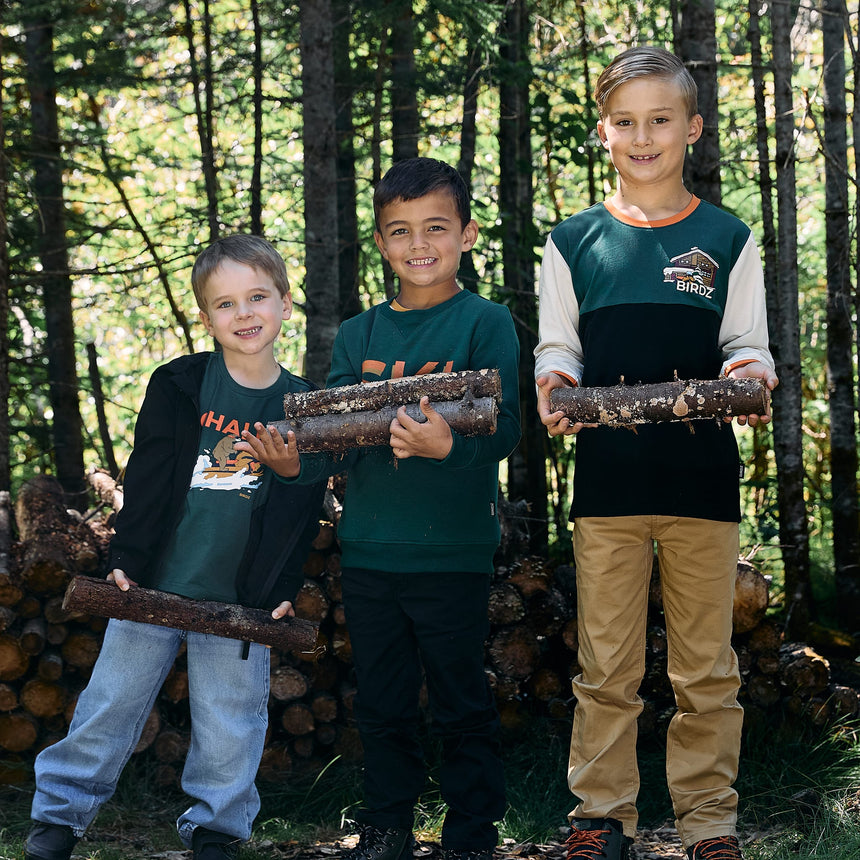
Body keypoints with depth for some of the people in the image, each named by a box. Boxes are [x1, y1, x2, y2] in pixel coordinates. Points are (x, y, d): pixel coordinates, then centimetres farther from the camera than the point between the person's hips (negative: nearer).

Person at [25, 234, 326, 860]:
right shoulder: (177, 386, -2)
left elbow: (303, 515, 2)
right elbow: (147, 478, -1)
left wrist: (285, 591, -4)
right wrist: (126, 562, -6)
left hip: (240, 601, 0)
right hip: (154, 586, 0)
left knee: (229, 726, 6)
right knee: (111, 703, 8)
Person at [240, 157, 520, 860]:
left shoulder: (485, 322, -4)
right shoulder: (357, 336, 10)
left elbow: (504, 427, -13)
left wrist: (445, 446, -33)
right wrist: (295, 462, -15)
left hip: (453, 553, -4)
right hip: (368, 553, 4)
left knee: (462, 706, 3)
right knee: (383, 703, 14)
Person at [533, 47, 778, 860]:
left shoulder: (726, 238, 6)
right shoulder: (573, 242, 7)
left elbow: (746, 344, 6)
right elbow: (557, 346, 9)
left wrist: (748, 371, -17)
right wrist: (555, 383, -13)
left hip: (702, 478, 0)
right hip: (607, 478, 0)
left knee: (706, 666, 5)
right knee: (605, 667, 5)